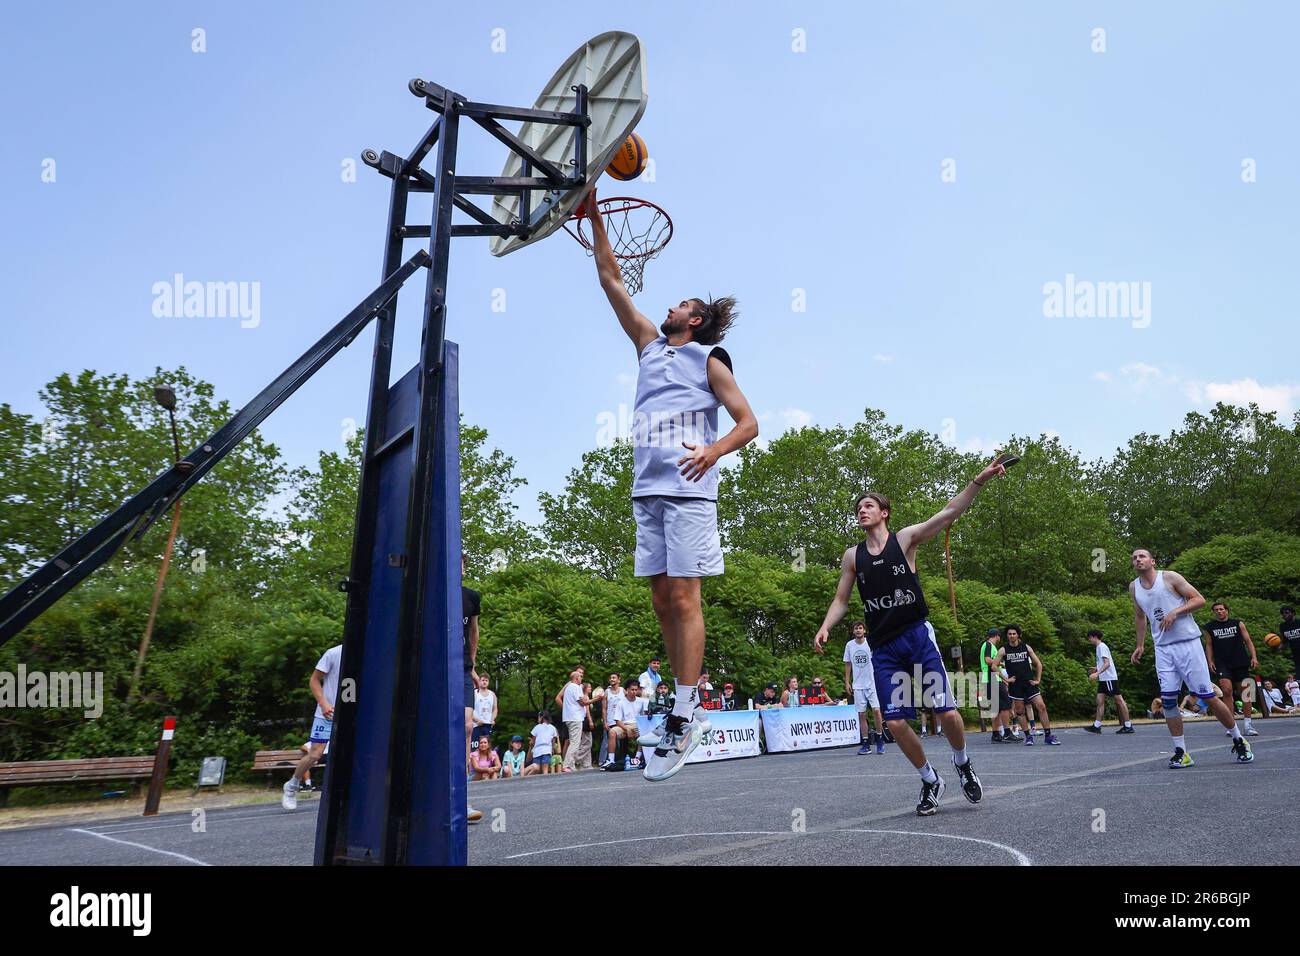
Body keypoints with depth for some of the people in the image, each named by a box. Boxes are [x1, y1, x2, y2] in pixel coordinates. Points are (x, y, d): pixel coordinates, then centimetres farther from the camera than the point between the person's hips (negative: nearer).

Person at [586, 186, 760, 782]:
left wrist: (715, 449, -19)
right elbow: (611, 280, 21)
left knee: (683, 600, -7)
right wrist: (594, 218, 19)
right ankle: (690, 710, 14)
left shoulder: (709, 360, 6)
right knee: (662, 602, 5)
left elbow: (748, 423, 1)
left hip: (688, 492, -6)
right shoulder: (649, 345, 21)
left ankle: (683, 720, -4)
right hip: (647, 490, 6)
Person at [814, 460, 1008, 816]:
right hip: (883, 648, 3)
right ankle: (930, 780, 21)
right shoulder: (852, 556, 8)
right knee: (895, 723, -3)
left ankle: (962, 763, 28)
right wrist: (825, 628, -6)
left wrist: (980, 480, -21)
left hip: (918, 636, -2)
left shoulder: (905, 539, 0)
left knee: (946, 712, -5)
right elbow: (841, 600, 12)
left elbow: (948, 513, -10)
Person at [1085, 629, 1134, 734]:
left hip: (1110, 678, -9)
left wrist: (1097, 673, -31)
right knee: (1100, 701, 3)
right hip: (1103, 679, 9)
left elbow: (1107, 664, -22)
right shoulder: (1098, 647, 17)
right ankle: (1097, 726, 0)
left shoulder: (1102, 647, -12)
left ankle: (1128, 726, 1)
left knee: (1119, 700, -4)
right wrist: (1096, 669, 15)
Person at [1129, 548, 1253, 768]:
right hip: (1162, 649, 4)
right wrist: (1140, 645, 23)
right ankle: (1181, 753, 4)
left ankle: (1239, 741, 20)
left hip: (1188, 643, -4)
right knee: (1168, 700, -4)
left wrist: (1176, 611, -19)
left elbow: (1200, 600, -6)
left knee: (1208, 697, -1)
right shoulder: (1133, 587, 9)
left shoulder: (1169, 577, -5)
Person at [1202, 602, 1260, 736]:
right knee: (1227, 689, -18)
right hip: (1223, 664, -2)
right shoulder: (1210, 627, 8)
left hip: (1241, 663, 2)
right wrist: (1210, 661, -1)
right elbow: (1209, 645, 11)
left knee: (1245, 693, 3)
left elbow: (1248, 641, 8)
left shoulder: (1238, 624, 9)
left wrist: (1254, 657, -4)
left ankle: (1247, 725, 11)